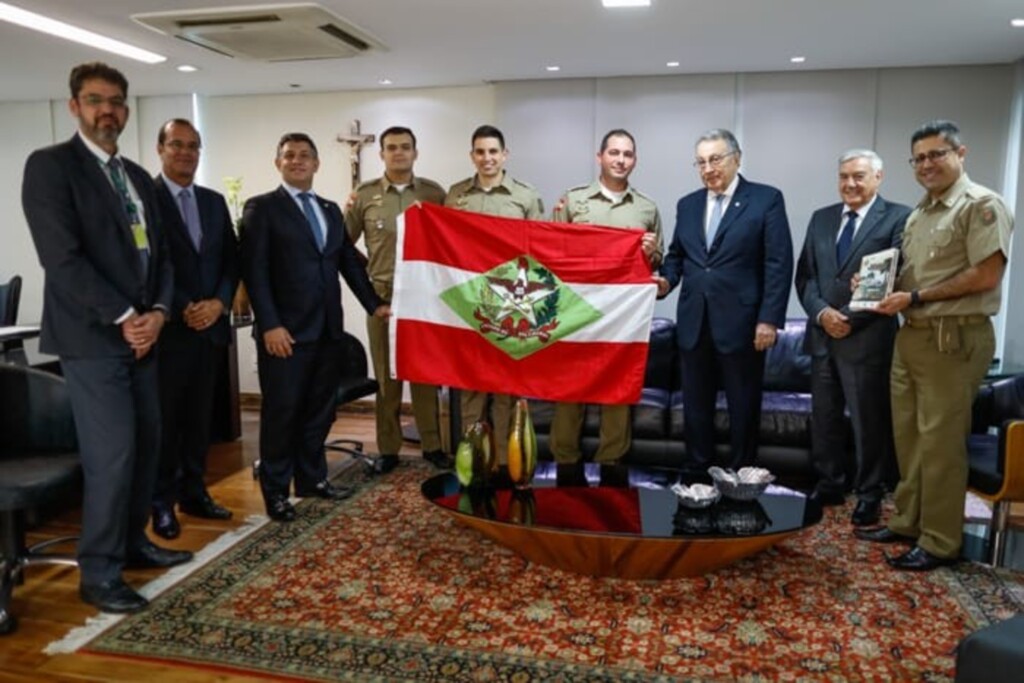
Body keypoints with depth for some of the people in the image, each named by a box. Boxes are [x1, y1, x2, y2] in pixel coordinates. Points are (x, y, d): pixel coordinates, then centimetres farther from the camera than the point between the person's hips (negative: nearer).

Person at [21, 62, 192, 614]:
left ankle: (132, 540, 27)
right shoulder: (49, 165, -6)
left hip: (141, 333, 7)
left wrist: (157, 311, -3)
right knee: (111, 454, -7)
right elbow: (62, 257, -15)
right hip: (92, 337, -7)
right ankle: (99, 572, 7)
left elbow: (158, 253, 14)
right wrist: (123, 317, -16)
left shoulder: (138, 177, 16)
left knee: (146, 443, 11)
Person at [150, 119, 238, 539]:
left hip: (210, 326, 5)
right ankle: (162, 502, 14)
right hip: (166, 327, -5)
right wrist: (181, 309, -15)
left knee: (200, 416, 11)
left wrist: (219, 302, -6)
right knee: (164, 419, 3)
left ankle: (193, 492, 22)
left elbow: (231, 258, 10)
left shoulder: (214, 202, 13)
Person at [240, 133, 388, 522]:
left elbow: (349, 261, 17)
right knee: (281, 412, 3)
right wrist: (270, 324, -17)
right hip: (286, 330, -5)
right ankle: (276, 491, 17)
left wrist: (374, 304, 8)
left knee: (320, 409, 13)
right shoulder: (261, 208, -2)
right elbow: (254, 271, -9)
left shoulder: (331, 210, 16)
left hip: (327, 328, 6)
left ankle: (312, 478, 28)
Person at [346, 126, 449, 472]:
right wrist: (364, 276, -3)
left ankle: (432, 445, 17)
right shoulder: (364, 195, 2)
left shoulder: (434, 192, 4)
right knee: (387, 374, 7)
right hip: (382, 295, 0)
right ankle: (388, 449, 17)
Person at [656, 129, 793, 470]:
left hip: (741, 323, -4)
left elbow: (779, 264, -8)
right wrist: (666, 280, -3)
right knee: (695, 406, 11)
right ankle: (697, 473, 23)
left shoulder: (767, 199, -2)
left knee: (743, 408, 6)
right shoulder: (687, 204, 13)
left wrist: (769, 319, -14)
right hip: (694, 323, 5)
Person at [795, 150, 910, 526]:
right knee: (823, 417, 12)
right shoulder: (821, 218, 13)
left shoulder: (898, 218, -3)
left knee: (869, 420, 4)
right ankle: (830, 484, 26)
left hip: (867, 337, -5)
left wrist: (851, 318, -14)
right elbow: (804, 275, 9)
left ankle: (869, 493, 18)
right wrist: (821, 312, -8)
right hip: (822, 335, 5)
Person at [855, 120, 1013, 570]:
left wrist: (915, 297, -16)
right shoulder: (918, 214, 18)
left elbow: (986, 275, -16)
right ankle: (907, 522, 25)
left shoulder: (981, 204, -8)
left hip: (954, 339, -8)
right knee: (908, 437, 12)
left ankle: (940, 542, 10)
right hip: (911, 335, 8)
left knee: (940, 442, -2)